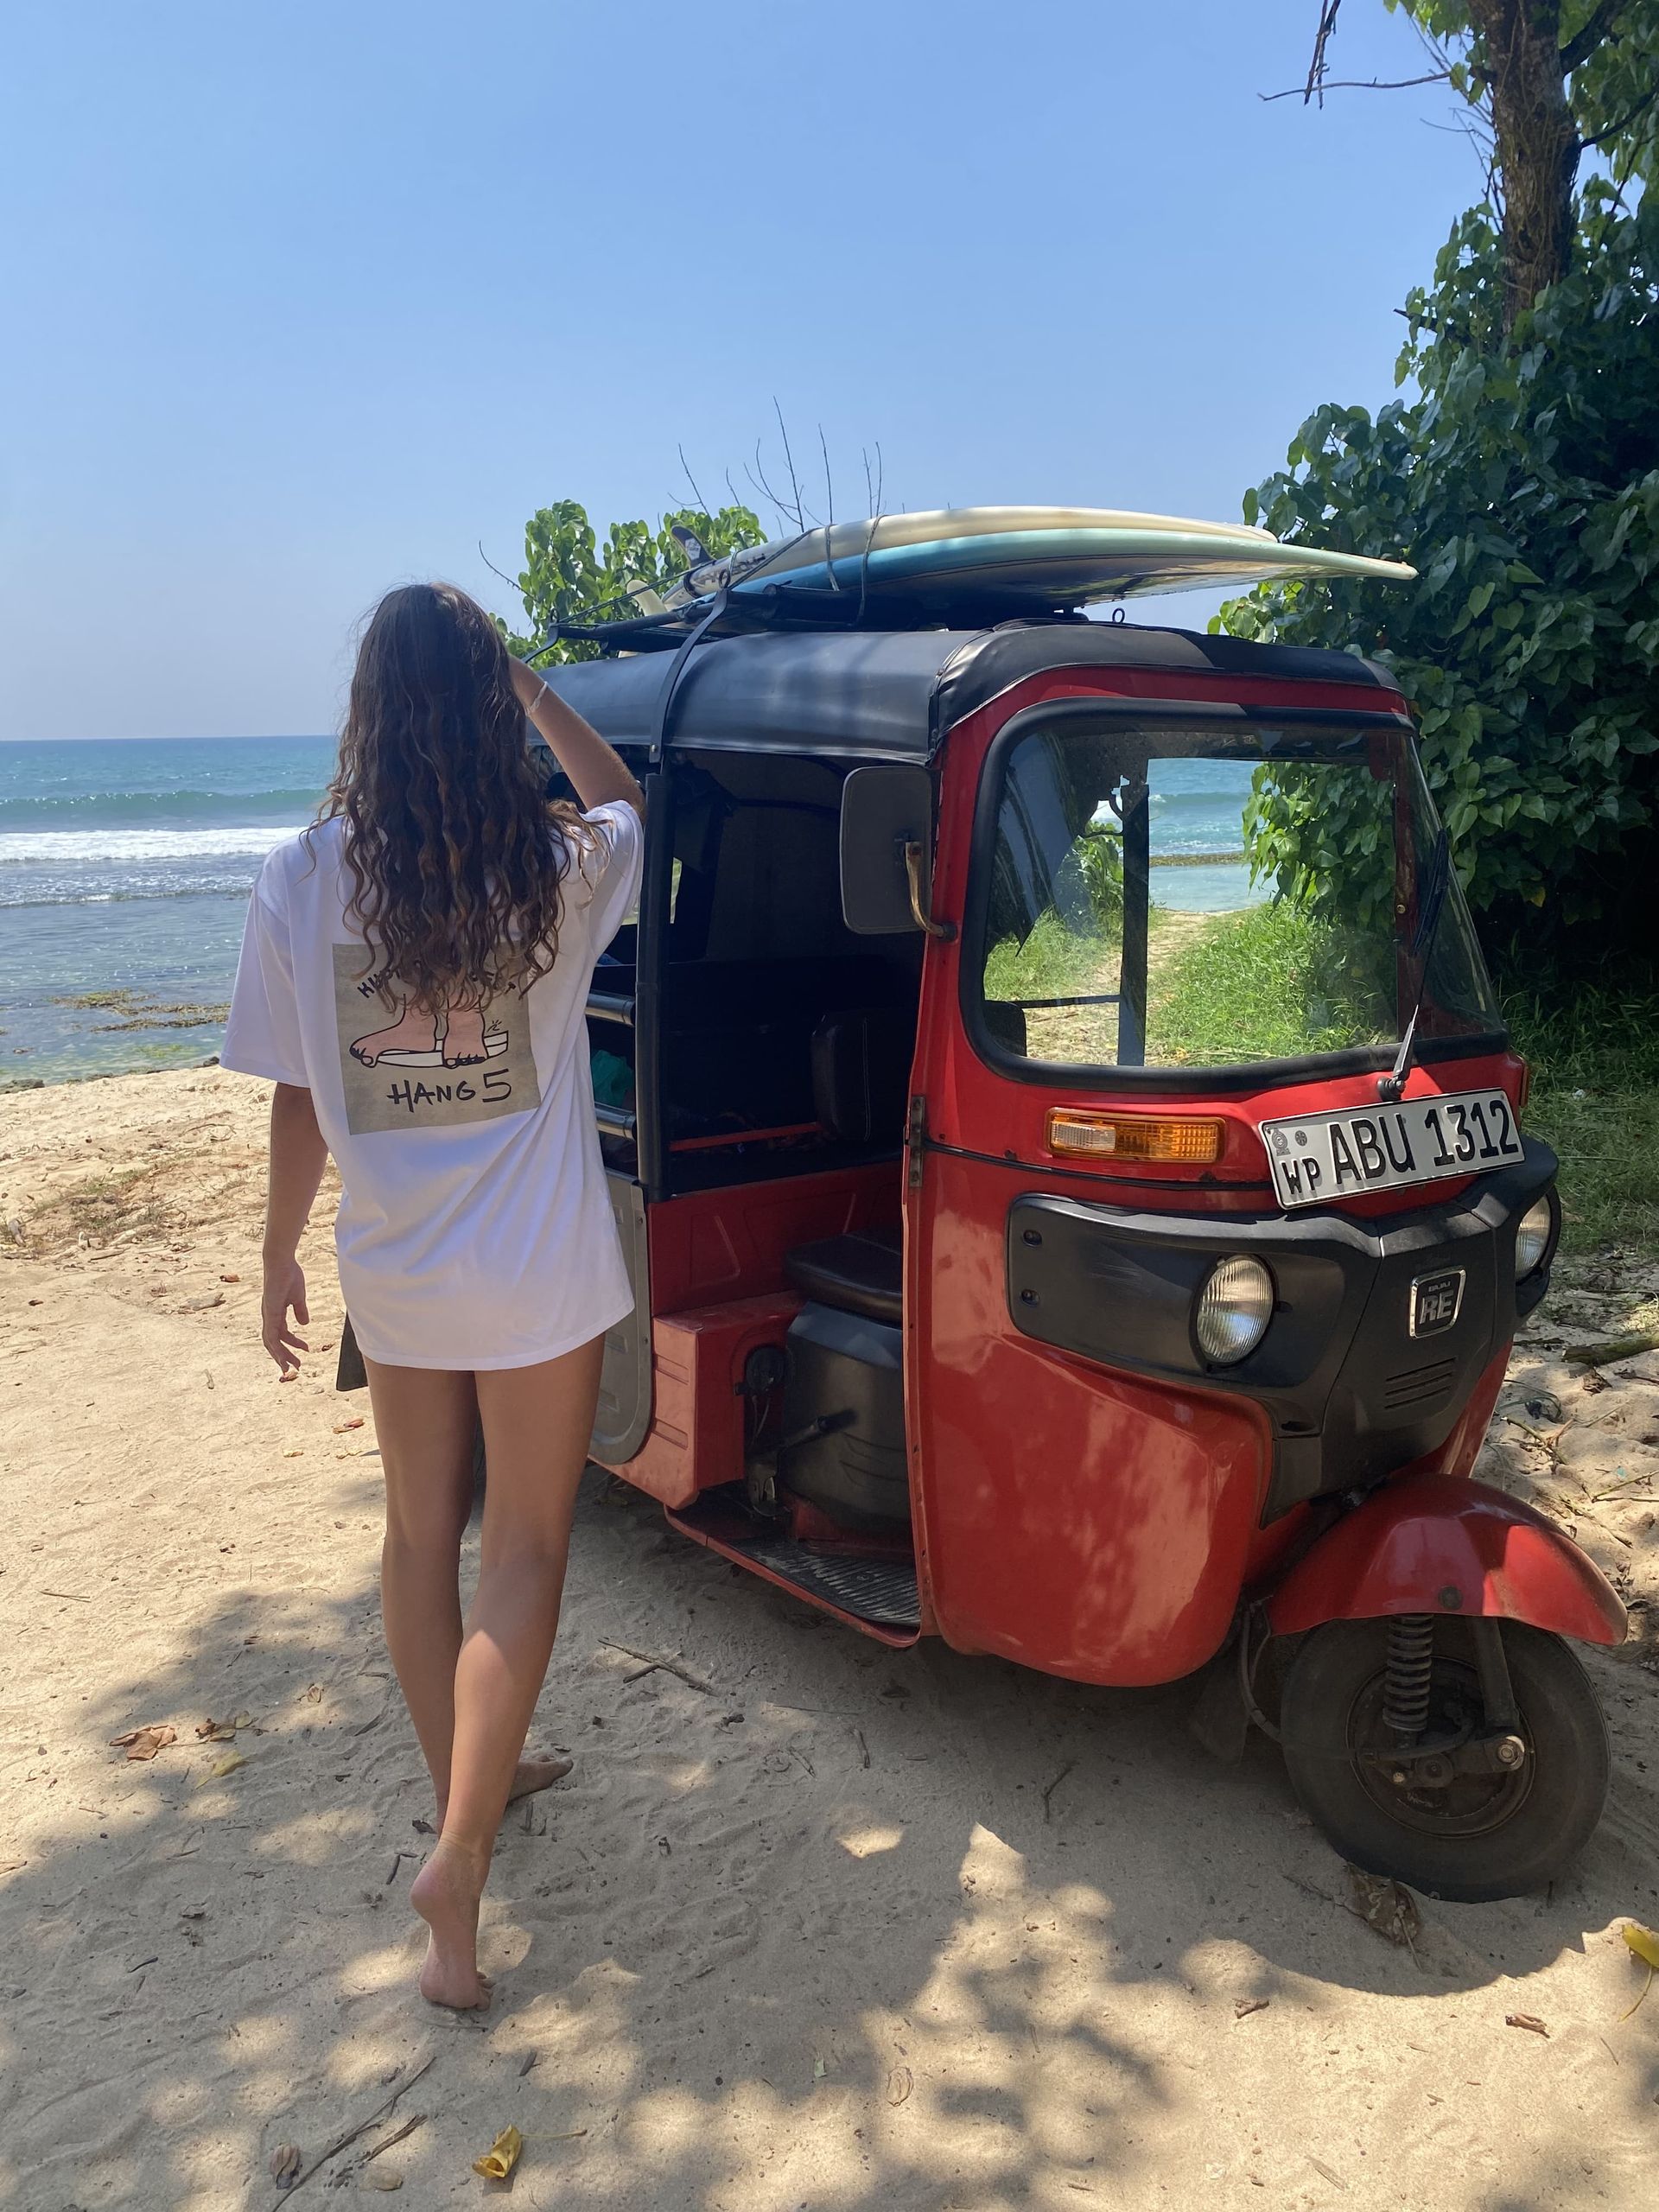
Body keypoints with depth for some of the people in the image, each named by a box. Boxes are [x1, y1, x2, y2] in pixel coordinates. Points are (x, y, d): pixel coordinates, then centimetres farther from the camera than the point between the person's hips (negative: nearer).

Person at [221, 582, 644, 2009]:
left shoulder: (303, 879, -8)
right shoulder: (559, 869, -11)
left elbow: (299, 1097, -2)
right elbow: (621, 798, 15)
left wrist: (279, 1258, 11)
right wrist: (529, 686, 14)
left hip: (393, 1273, 3)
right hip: (538, 1270, -2)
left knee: (422, 1532, 19)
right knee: (523, 1546, 9)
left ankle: (470, 1784, 38)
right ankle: (461, 1854, 5)